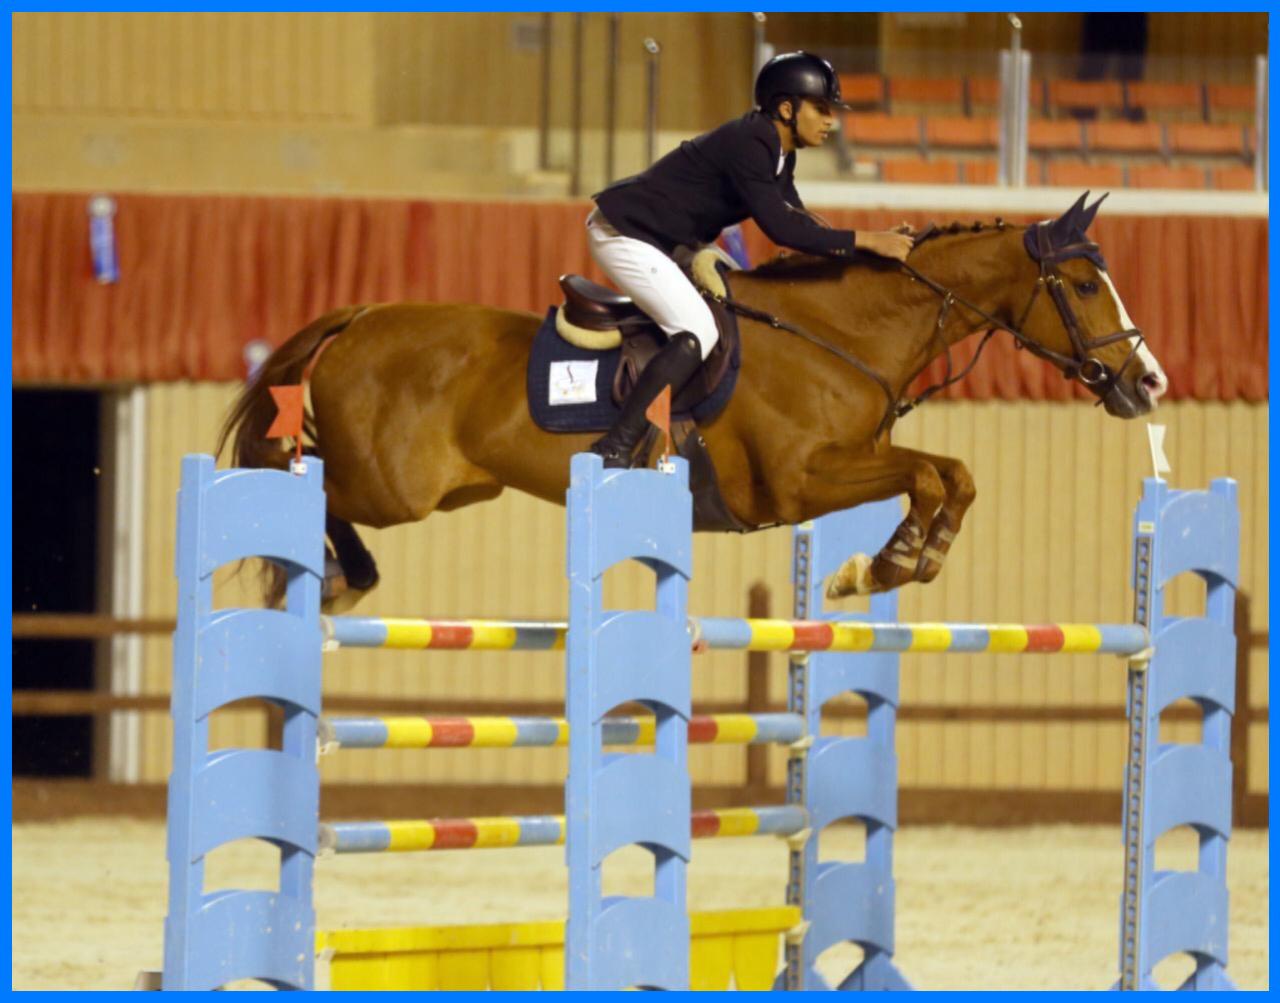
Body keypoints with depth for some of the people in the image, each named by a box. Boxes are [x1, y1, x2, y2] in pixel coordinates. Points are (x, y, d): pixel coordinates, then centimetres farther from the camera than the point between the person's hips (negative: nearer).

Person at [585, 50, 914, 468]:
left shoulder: (777, 153, 7)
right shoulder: (747, 145, -24)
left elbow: (798, 222, 12)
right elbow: (780, 228, -29)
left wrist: (872, 244, 2)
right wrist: (864, 241, -27)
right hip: (622, 232, -11)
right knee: (699, 332, -21)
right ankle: (614, 449, -25)